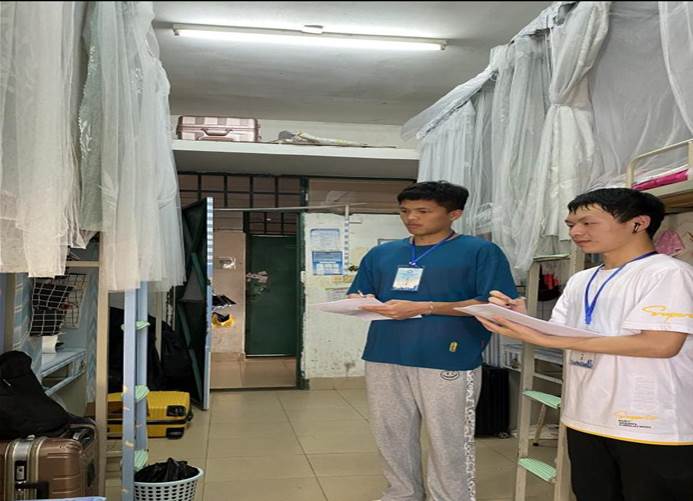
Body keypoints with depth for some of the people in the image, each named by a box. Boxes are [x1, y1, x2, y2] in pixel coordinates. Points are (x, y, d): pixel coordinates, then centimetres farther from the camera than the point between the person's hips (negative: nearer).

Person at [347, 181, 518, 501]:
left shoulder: (481, 251, -1)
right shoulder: (381, 254, 15)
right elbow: (357, 296, 21)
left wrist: (423, 308, -16)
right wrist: (359, 303, -7)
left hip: (448, 364, -5)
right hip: (384, 362, 5)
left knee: (448, 446, 2)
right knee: (392, 441, 14)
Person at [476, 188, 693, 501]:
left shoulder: (668, 273, -11)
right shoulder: (580, 281, 12)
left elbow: (662, 344, -22)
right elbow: (558, 336, 12)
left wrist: (545, 339, -25)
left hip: (653, 427, -7)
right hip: (584, 419, 7)